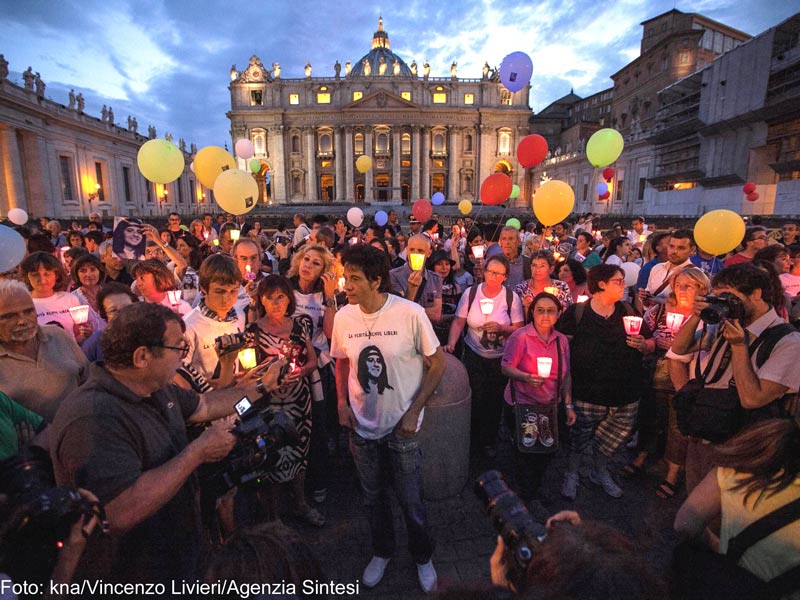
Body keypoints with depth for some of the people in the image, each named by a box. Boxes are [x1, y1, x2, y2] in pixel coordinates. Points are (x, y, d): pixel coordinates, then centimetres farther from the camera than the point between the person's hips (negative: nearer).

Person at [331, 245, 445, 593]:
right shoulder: (344, 316, -8)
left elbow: (437, 363, -10)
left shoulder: (410, 313, -20)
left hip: (402, 425, -3)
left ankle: (422, 556, 42)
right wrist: (342, 402, -3)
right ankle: (382, 551, 49)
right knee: (373, 497, 21)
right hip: (362, 425, 4)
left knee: (411, 501, 12)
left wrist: (414, 411, -13)